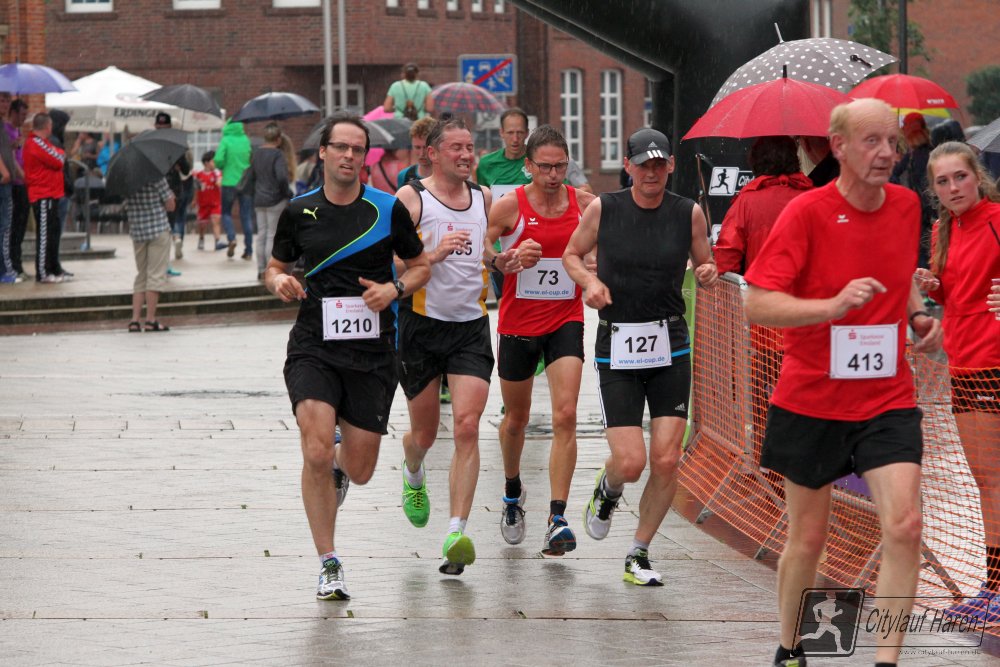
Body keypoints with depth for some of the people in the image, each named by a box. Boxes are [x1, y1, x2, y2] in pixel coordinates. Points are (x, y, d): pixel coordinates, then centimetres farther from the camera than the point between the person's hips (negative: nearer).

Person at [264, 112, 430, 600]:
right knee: (316, 453, -19)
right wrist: (279, 282, -7)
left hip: (372, 353, 1)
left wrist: (394, 289, -9)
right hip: (313, 348, 0)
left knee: (360, 471, 4)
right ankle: (329, 565, -5)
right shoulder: (299, 211, 3)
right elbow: (275, 267, 17)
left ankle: (338, 468, 44)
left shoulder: (388, 209, 1)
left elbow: (420, 266, 11)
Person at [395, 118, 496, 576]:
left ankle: (456, 535, -18)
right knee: (424, 432, 11)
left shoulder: (483, 198, 10)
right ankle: (413, 477, 48)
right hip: (422, 326, -2)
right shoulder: (411, 198, -5)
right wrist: (434, 254, -26)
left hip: (471, 327, 2)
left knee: (467, 427, -14)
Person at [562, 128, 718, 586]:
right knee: (630, 463, -9)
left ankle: (639, 555, 12)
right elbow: (572, 254, 12)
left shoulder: (689, 214, 0)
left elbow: (704, 264, 14)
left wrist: (708, 273, -9)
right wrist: (590, 281, -8)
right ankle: (607, 490, 30)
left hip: (670, 347, 1)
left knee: (666, 461, -6)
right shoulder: (603, 209, -3)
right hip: (617, 349, -1)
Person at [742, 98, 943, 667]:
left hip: (887, 400, 3)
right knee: (808, 537, 10)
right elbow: (758, 304, -19)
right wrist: (833, 305, -33)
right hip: (811, 400, -3)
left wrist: (919, 315, 3)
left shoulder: (906, 205, 1)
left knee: (904, 525, -15)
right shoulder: (807, 212, -14)